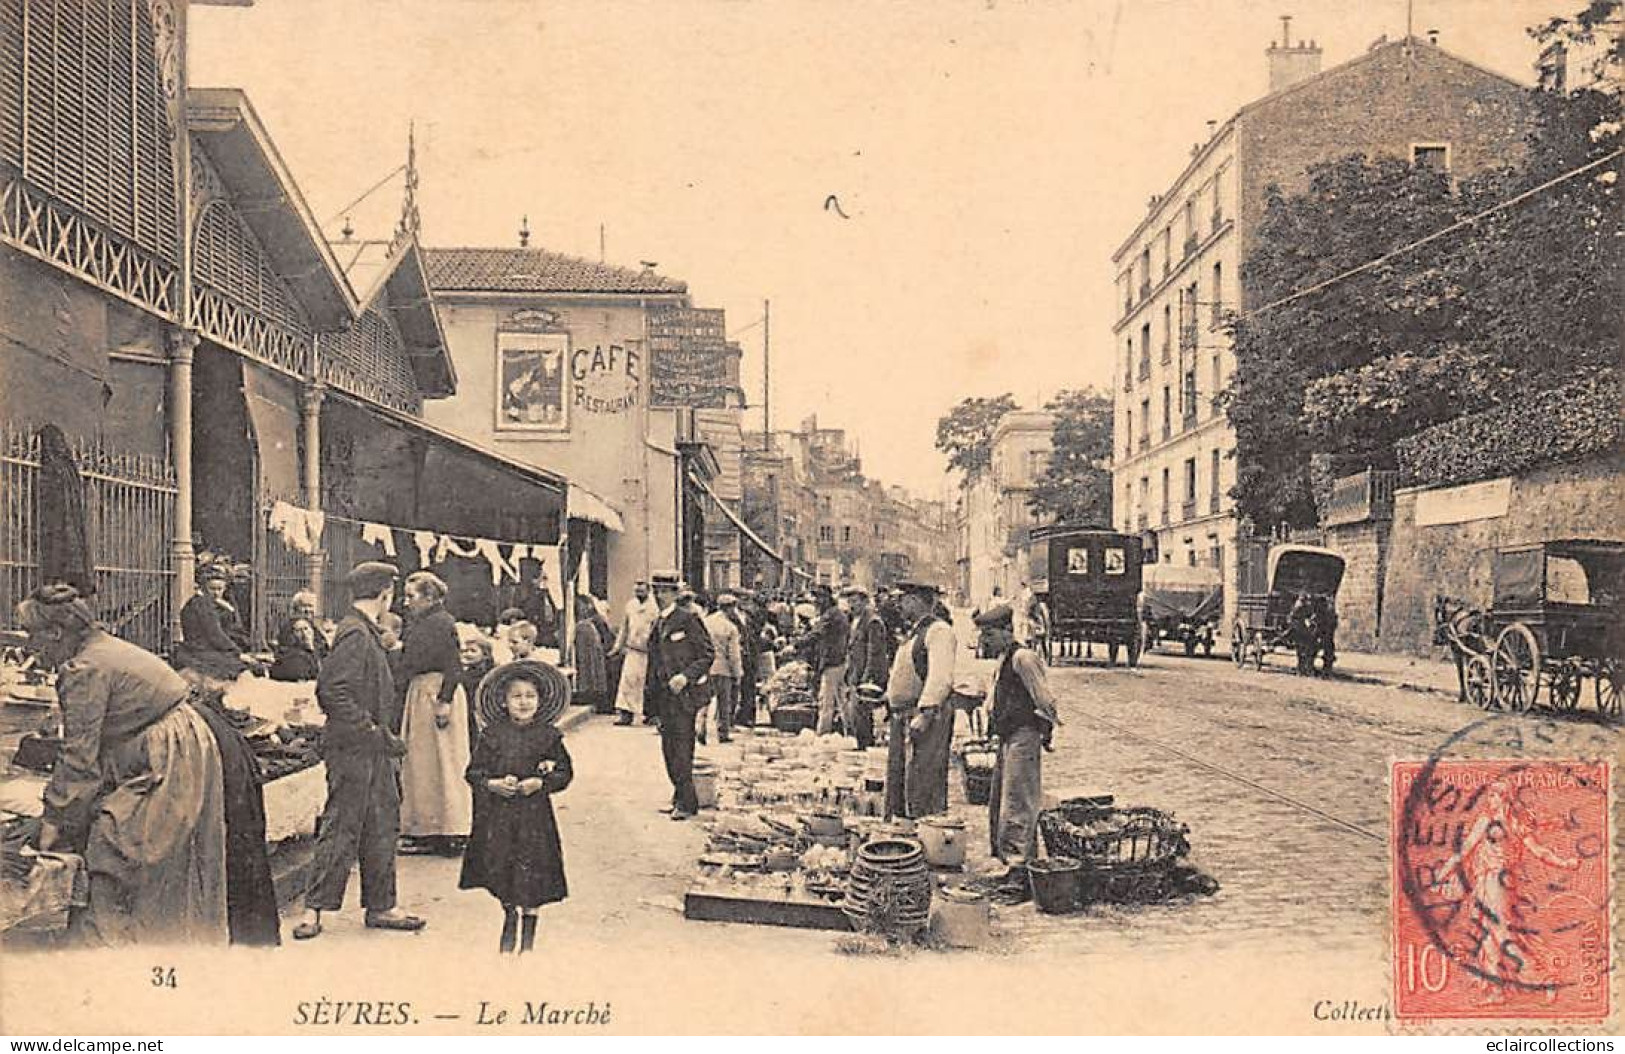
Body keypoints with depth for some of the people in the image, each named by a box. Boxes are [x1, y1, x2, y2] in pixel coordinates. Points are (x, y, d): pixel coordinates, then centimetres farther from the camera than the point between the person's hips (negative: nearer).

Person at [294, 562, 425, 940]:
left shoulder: (365, 633, 15)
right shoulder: (354, 636, -16)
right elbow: (334, 693, -24)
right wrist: (377, 733, -21)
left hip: (371, 752, 10)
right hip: (354, 751, -10)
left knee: (382, 827, 12)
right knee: (341, 828, -3)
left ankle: (381, 907, 20)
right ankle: (315, 909, 5)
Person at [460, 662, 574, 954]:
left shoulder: (548, 735, 0)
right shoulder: (493, 733, 1)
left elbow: (565, 771, 4)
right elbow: (474, 771, 4)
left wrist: (541, 782, -12)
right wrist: (492, 784, -14)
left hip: (534, 813, -1)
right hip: (497, 814, 1)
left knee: (530, 875, 0)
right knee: (500, 870, 6)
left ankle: (528, 934, 15)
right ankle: (510, 920, 29)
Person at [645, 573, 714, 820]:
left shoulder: (687, 618, -9)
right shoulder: (659, 624, 15)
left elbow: (709, 653, -10)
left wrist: (685, 676, -20)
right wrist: (653, 698, 17)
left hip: (684, 693, -8)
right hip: (665, 694, 8)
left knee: (681, 748, -8)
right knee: (669, 748, 11)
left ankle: (686, 803, -3)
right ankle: (680, 798, 21)